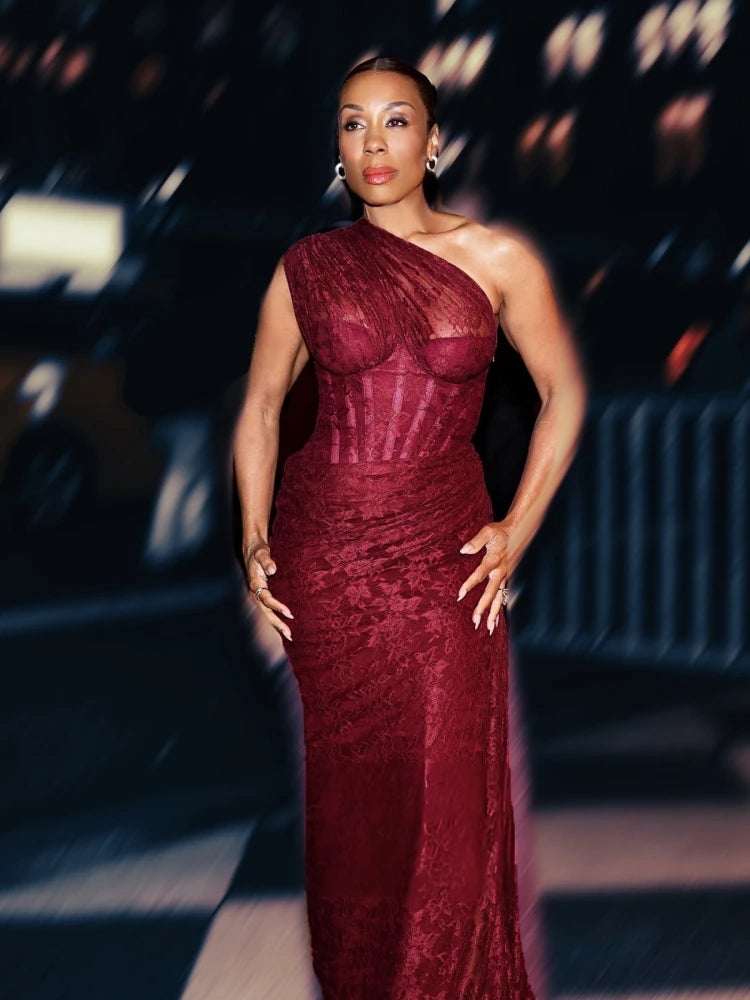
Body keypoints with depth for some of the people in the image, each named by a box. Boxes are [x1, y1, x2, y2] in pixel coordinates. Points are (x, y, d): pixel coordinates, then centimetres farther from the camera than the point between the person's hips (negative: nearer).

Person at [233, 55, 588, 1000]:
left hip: (444, 551, -1)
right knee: (349, 786, 11)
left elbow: (563, 395, 6)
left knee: (449, 795, 0)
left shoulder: (496, 258, -1)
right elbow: (260, 406, 10)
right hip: (321, 548, 1)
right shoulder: (307, 265, 3)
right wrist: (255, 540, 2)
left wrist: (519, 528, 0)